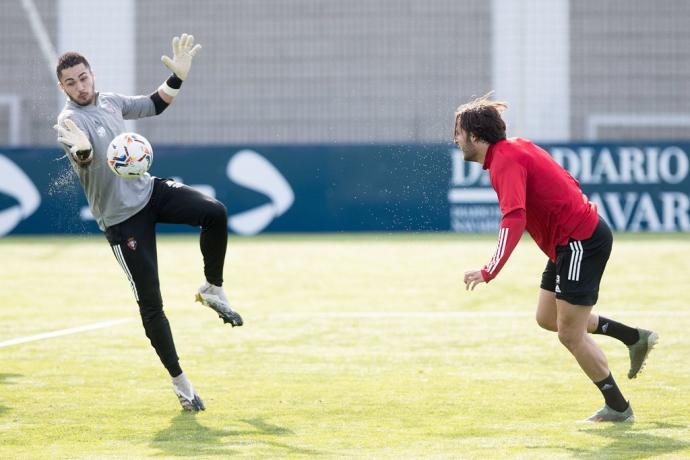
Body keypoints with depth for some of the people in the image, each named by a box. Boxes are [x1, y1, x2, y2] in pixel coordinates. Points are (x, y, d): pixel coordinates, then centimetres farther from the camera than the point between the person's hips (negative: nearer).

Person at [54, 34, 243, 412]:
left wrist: (178, 76, 5)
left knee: (215, 213, -20)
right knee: (150, 304, -7)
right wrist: (81, 149, -62)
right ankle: (179, 380, 5)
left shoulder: (109, 101, 4)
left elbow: (154, 105, 20)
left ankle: (213, 289, 1)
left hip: (149, 190, 6)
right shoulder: (68, 121, -18)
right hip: (121, 218, -6)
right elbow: (81, 157, -39)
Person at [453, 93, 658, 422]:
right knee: (547, 318, 18)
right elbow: (565, 182, 18)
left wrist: (488, 272, -37)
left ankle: (618, 408, 9)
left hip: (580, 241, -10)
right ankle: (635, 338, 26)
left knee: (570, 334, -3)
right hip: (572, 240, 10)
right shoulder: (515, 148, 9)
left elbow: (514, 220, -33)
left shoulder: (506, 161, -20)